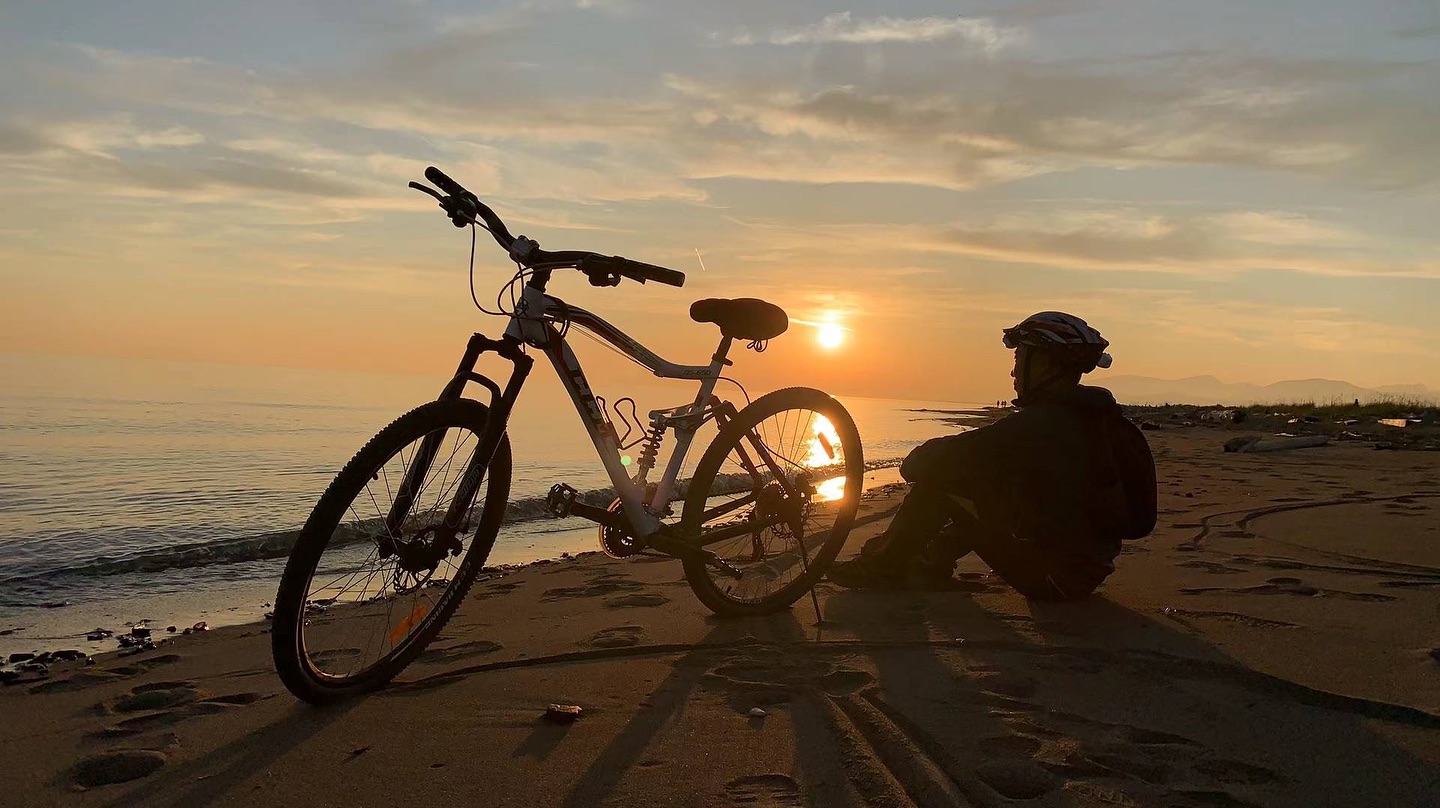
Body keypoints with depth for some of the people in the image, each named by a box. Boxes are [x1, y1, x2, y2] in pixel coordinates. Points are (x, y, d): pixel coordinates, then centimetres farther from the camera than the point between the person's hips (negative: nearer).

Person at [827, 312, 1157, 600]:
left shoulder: (1038, 424, -22)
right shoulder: (1102, 418, 6)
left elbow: (932, 461, -21)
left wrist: (913, 463, 6)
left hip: (1052, 578, -9)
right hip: (1090, 571, 9)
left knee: (939, 481, -4)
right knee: (981, 483, 21)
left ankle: (883, 567, 10)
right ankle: (930, 565, 24)